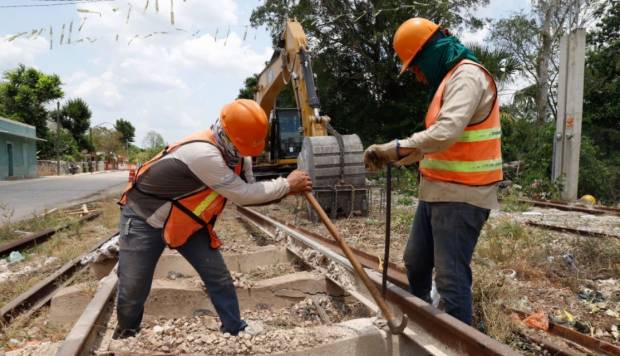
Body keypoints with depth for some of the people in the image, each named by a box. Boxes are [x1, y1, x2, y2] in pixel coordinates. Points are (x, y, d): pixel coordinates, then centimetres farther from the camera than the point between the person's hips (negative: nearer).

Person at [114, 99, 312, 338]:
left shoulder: (232, 152, -8)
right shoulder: (203, 153, -36)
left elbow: (247, 192, -2)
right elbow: (243, 195, -31)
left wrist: (285, 190, -15)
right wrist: (287, 185, -20)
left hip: (186, 221, 7)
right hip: (144, 218, -7)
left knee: (219, 279, 0)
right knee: (132, 291, 0)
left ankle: (237, 332, 16)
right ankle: (126, 335, 32)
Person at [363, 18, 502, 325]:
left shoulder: (467, 76, -13)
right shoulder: (447, 80, 19)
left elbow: (446, 133, -29)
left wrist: (394, 147, -23)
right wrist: (395, 158, 10)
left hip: (461, 196, -10)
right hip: (437, 192, 10)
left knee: (450, 277, -5)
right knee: (416, 263, 20)